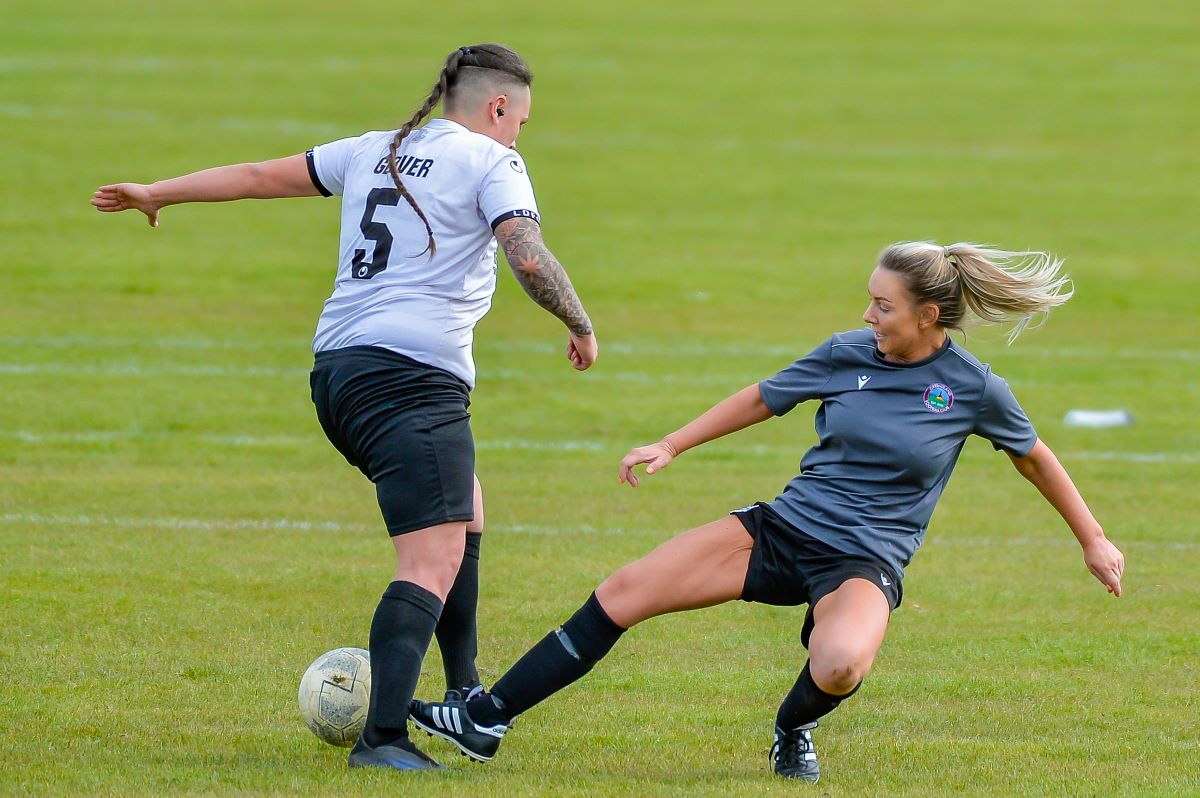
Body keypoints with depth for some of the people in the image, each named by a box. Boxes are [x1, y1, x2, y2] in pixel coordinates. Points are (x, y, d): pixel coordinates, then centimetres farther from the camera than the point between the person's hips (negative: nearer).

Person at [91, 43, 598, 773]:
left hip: (338, 370, 9)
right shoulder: (491, 162, 0)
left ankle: (465, 696, 31)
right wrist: (581, 326, 2)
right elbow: (528, 256, -14)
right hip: (414, 376, -9)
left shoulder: (374, 152, 19)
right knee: (434, 565, -14)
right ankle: (384, 737, -29)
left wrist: (157, 194, 34)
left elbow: (264, 176, 24)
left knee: (464, 515, 28)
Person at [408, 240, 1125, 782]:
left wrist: (1095, 541, 11)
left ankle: (795, 730, 0)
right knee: (622, 595, -7)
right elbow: (763, 400, 14)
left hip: (865, 561, -4)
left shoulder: (973, 388, -8)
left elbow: (1036, 459, 8)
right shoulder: (849, 355, -1)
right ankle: (488, 717, 0)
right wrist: (671, 447, 14)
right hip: (783, 531, 4)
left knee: (839, 667, -38)